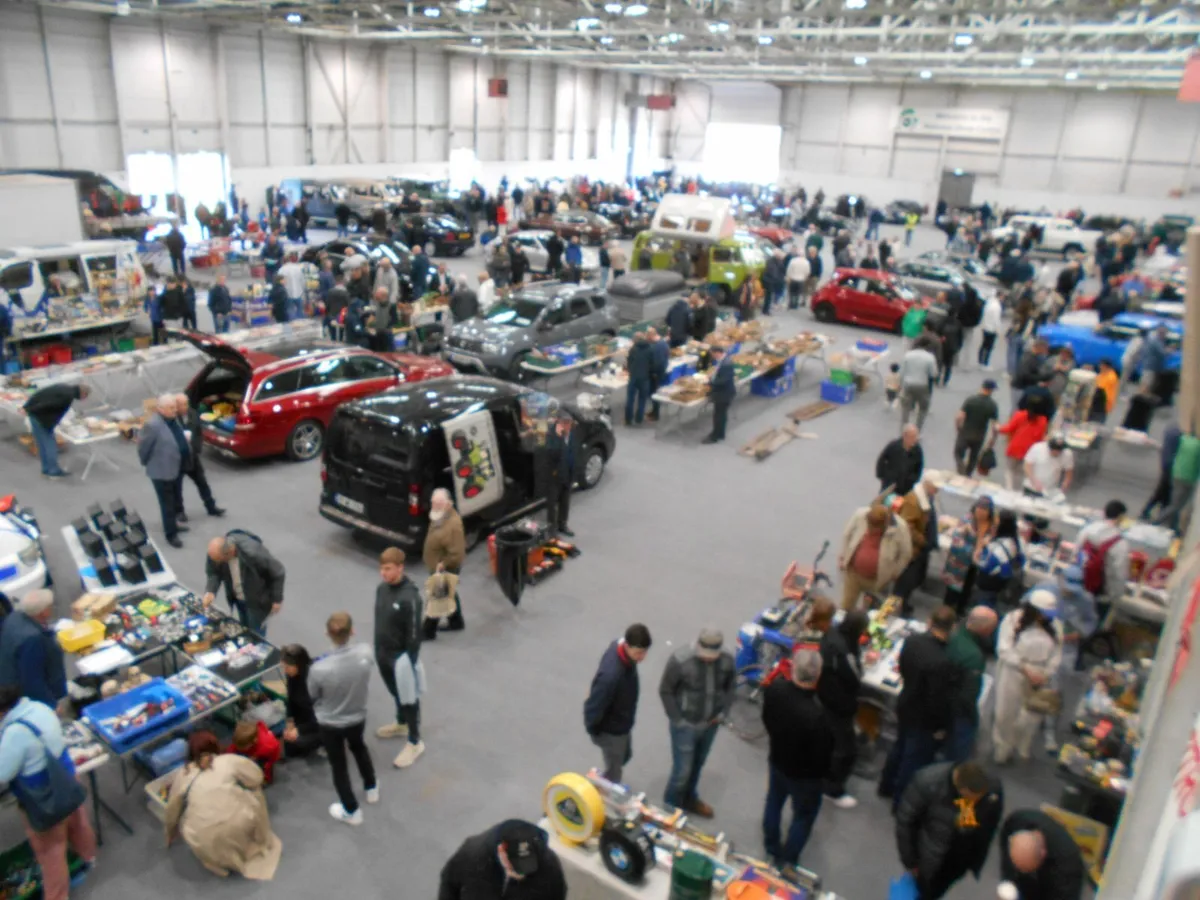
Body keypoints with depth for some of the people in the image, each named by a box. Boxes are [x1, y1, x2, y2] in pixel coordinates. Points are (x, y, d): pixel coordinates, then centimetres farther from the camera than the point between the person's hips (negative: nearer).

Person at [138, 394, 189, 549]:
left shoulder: (173, 419, 2)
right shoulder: (153, 425, -25)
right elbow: (143, 447, -16)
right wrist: (146, 463, -4)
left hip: (177, 468, 8)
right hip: (162, 471, -8)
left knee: (175, 500, 24)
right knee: (168, 504, 4)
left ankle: (173, 524, 43)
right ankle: (171, 534, 17)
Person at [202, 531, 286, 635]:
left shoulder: (253, 553, -40)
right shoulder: (217, 550, -25)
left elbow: (278, 573, -26)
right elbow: (212, 572, -5)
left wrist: (277, 599, -16)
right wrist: (210, 591, -25)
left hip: (257, 600, -5)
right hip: (237, 598, 5)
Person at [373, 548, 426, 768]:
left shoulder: (410, 598, -27)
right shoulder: (381, 588, -4)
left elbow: (415, 633, -21)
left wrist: (410, 663, -16)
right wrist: (377, 649, 16)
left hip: (401, 656, -7)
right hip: (384, 653, 7)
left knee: (409, 698, 8)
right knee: (395, 692, 27)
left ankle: (415, 742, 23)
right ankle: (401, 724, 50)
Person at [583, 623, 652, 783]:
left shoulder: (619, 647, -18)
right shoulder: (611, 674, -44)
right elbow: (593, 707, -32)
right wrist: (593, 730, -12)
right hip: (612, 729, -8)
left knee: (625, 756, 31)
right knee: (614, 771, 17)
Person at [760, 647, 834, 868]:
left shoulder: (774, 689, -27)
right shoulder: (817, 716, -43)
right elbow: (823, 753, -25)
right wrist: (824, 774, -2)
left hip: (777, 760, 5)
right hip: (805, 775, -5)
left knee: (774, 801, 29)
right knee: (803, 816, 23)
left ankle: (771, 848, 53)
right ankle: (786, 862, 42)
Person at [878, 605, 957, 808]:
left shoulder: (911, 640, -15)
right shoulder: (942, 662, -37)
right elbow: (939, 700, -27)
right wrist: (941, 726, -11)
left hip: (906, 707, 7)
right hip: (924, 720, -7)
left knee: (900, 747, 29)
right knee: (915, 760, 14)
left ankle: (887, 786, 49)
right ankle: (901, 803, 33)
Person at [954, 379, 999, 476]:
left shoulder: (970, 399, -13)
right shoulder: (993, 406, -10)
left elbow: (959, 417, -16)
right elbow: (995, 426, -11)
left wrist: (958, 428, 2)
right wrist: (992, 439, 3)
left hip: (965, 434, -1)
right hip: (979, 437, 1)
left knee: (958, 454, 13)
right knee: (973, 459, 19)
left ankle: (961, 474, -5)